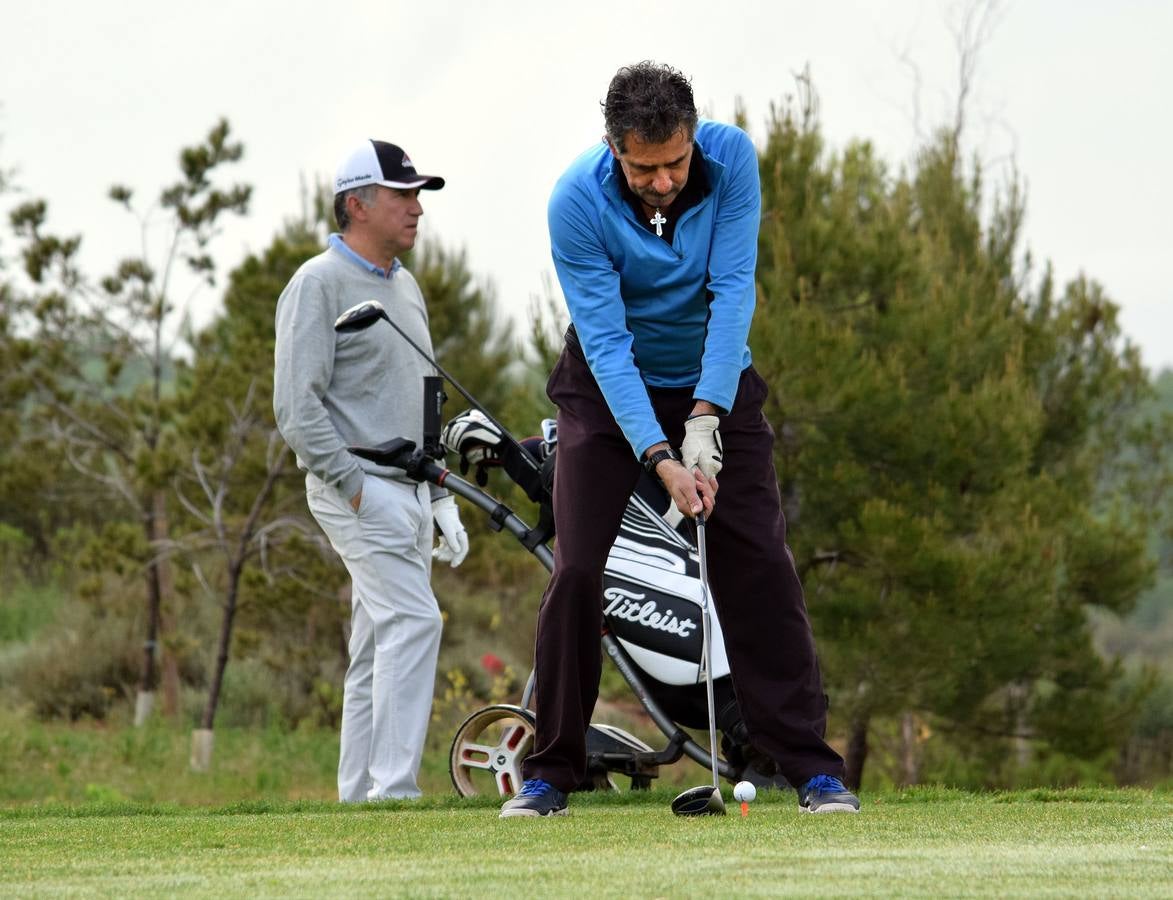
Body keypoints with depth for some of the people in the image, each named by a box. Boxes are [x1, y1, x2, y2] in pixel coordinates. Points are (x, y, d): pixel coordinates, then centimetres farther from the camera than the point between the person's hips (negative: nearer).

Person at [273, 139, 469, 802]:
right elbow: (297, 404, -16)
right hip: (360, 489, -9)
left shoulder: (405, 286, 19)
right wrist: (355, 485, -19)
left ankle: (359, 796, 12)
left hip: (408, 491, 9)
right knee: (413, 621, -19)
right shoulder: (319, 284, -8)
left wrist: (443, 498, 18)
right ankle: (393, 787, -21)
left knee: (378, 649, 9)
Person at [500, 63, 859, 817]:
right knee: (578, 571, -11)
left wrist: (706, 419, -30)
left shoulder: (732, 158, -21)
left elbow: (733, 291, -23)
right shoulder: (577, 201, -25)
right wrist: (659, 459, -34)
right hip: (610, 389, -1)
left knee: (761, 565, -6)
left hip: (714, 382, 1)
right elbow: (606, 340, -26)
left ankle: (813, 766, -2)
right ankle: (550, 773, -1)